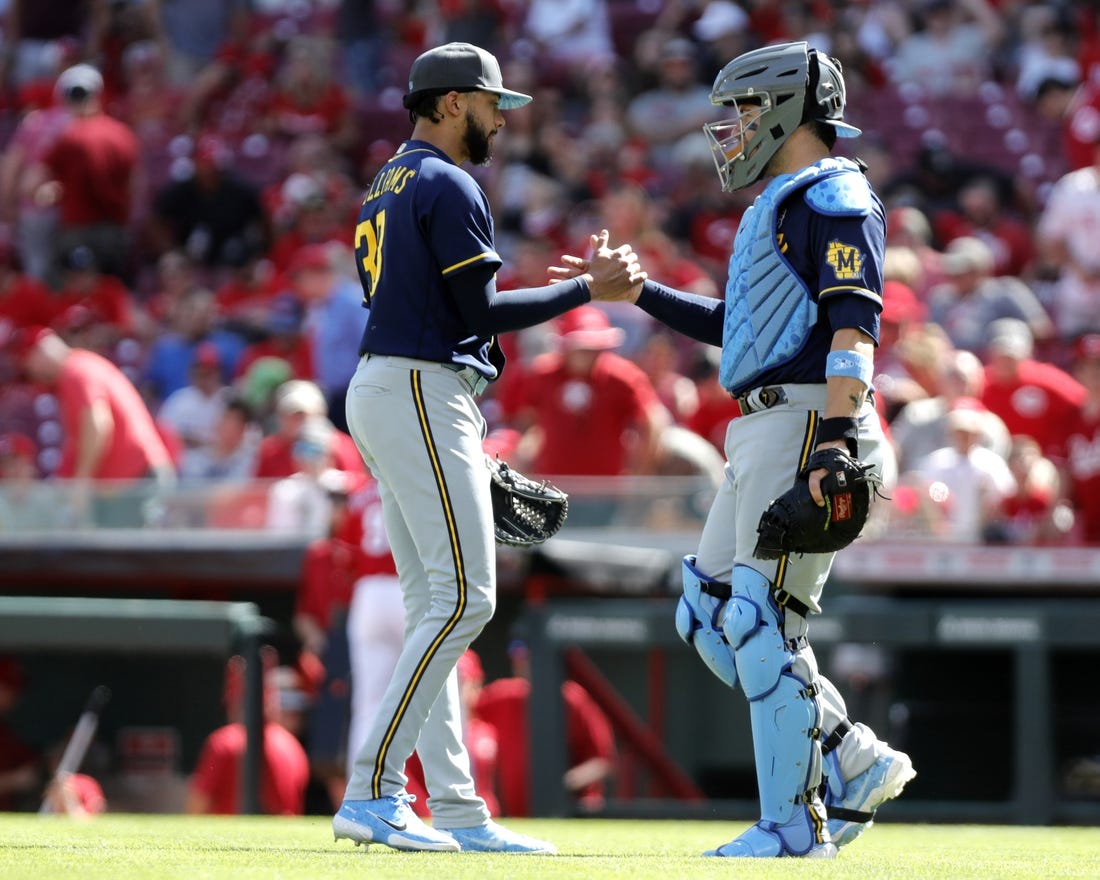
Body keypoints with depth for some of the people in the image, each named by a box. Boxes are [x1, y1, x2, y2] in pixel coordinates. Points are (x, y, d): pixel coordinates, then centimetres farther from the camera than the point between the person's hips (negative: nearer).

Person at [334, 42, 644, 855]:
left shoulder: (385, 191, 21)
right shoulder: (448, 186, -10)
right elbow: (481, 311, -15)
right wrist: (589, 288, -8)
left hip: (380, 391, 11)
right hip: (424, 395, -11)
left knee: (436, 605, 8)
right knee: (463, 598, -12)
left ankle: (459, 812, 6)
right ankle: (370, 794, -17)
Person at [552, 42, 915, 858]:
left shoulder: (833, 197, -7)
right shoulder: (780, 207, 24)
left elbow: (855, 318, -19)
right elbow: (733, 323, 34)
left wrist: (836, 438, -29)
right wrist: (636, 291, 30)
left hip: (808, 423, -10)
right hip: (763, 436, 11)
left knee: (765, 623, -11)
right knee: (711, 616, 8)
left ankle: (794, 825, -7)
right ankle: (855, 766, 9)